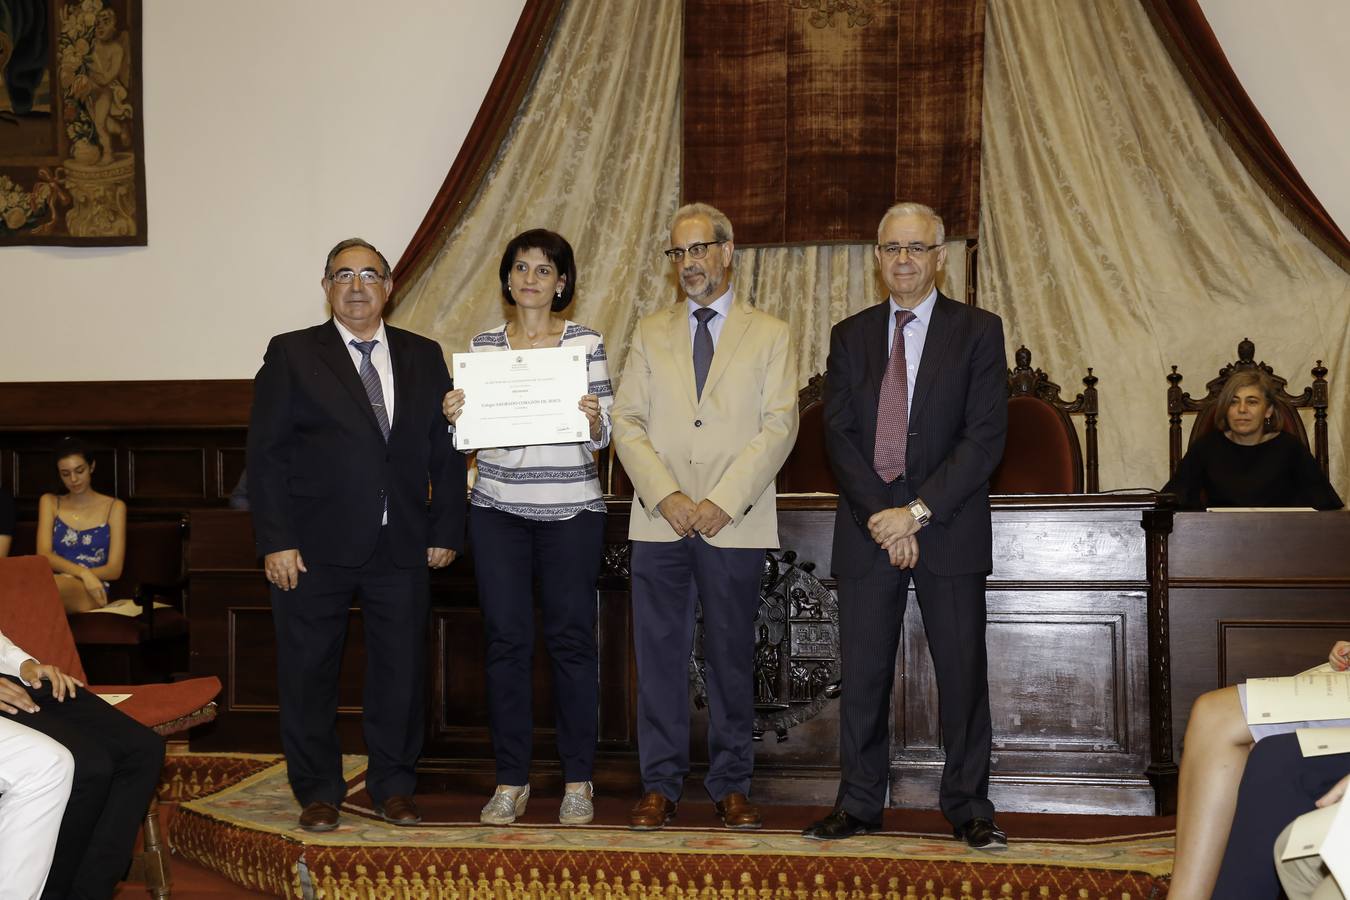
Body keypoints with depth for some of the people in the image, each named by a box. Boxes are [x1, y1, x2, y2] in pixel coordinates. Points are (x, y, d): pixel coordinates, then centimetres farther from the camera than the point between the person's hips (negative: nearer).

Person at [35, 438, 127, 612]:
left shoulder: (114, 507, 14)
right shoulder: (49, 503, 21)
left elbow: (114, 569, 6)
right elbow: (43, 555, 5)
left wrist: (72, 576, -11)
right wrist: (83, 573, -14)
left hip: (90, 592, -2)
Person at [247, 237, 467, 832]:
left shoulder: (424, 357, 10)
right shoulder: (292, 354, 1)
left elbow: (446, 452, 10)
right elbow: (265, 453, -3)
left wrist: (445, 530, 3)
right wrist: (276, 541, -10)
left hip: (403, 548, 2)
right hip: (315, 548, -2)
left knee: (401, 671, 8)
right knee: (309, 672, 6)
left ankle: (393, 785, 25)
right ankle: (318, 791, 22)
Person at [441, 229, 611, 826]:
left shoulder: (586, 342, 3)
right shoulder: (482, 345, 9)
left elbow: (603, 436, 1)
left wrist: (593, 420, -20)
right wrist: (455, 417, -8)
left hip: (570, 510, -2)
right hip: (498, 509, 2)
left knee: (572, 638, 2)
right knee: (506, 640, 3)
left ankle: (577, 781, 14)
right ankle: (511, 780, 14)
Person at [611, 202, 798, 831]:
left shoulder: (770, 335, 8)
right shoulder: (650, 333, 15)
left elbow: (779, 426, -2)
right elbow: (627, 421, 6)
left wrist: (725, 501, -13)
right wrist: (666, 496, -10)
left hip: (736, 523, -2)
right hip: (659, 521, 2)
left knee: (731, 658, 4)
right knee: (659, 655, 3)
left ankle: (731, 786, 16)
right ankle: (660, 785, 13)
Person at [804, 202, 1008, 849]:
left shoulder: (978, 332, 3)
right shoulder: (850, 336, 11)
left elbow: (986, 436, -6)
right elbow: (838, 436, 3)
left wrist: (918, 511, -13)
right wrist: (883, 517, -9)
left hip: (950, 529, -2)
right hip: (866, 529, 2)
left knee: (963, 673, 2)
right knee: (862, 675, 5)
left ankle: (969, 809, 13)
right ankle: (859, 805, 15)